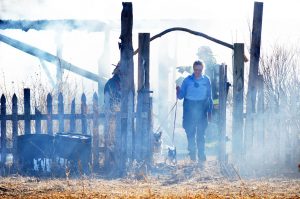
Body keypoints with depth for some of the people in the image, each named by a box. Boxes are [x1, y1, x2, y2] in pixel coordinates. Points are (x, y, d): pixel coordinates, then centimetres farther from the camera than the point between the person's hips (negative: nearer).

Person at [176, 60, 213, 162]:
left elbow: (209, 97, 8)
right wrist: (178, 91, -20)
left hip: (202, 107, 0)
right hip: (189, 107, 0)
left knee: (201, 133, -3)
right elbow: (181, 96, 2)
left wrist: (209, 112, 6)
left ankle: (201, 155, 1)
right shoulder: (187, 80, 2)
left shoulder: (206, 80, 3)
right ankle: (192, 154, 14)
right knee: (190, 132, 2)